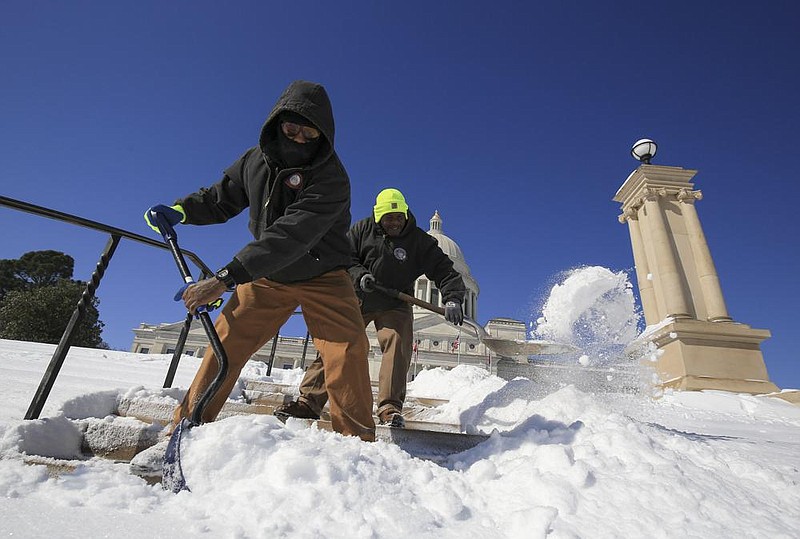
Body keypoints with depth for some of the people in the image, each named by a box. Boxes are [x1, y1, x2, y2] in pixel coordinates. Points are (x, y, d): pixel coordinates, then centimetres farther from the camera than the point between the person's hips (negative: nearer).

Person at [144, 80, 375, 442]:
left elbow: (289, 236, -35)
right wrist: (180, 211, -6)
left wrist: (225, 279, -38)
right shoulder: (255, 160, -4)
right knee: (226, 341, 1)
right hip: (266, 276, 4)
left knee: (348, 349, -19)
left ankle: (358, 438, -5)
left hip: (322, 278, -4)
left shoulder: (331, 178, -24)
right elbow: (221, 198, 13)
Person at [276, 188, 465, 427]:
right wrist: (359, 275, -22)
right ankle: (309, 401, 1)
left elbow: (444, 270, -10)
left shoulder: (420, 240, -6)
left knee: (397, 347, -20)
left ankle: (390, 408, -14)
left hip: (394, 304, 0)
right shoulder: (362, 229, -3)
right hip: (357, 299, 1)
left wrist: (452, 299, -26)